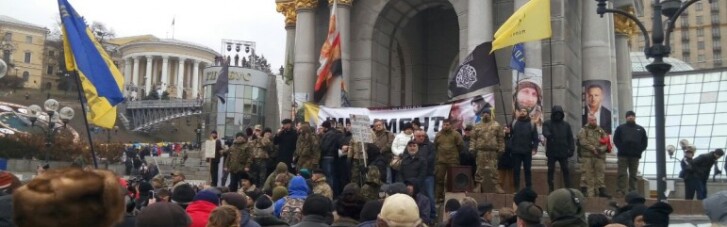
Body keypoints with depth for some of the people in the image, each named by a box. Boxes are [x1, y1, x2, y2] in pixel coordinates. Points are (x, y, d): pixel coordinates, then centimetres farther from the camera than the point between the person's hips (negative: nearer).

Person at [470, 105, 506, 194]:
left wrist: (501, 149, -1)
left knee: (493, 169, -1)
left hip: (492, 151, -1)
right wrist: (472, 148, -1)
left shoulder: (496, 125, 6)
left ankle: (497, 185, 4)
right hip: (481, 151, 1)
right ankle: (478, 185, 7)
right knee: (480, 168, 2)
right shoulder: (477, 126, 11)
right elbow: (473, 138, 8)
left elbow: (501, 138, 4)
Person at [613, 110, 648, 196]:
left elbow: (644, 142, 13)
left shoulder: (640, 129, 16)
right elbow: (616, 139, 5)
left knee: (633, 175, 4)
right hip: (623, 155, -2)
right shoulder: (620, 128, 10)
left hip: (635, 155, 2)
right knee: (622, 174, -7)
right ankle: (622, 190, -10)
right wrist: (621, 148, -6)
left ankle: (632, 190, 6)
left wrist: (640, 150, 0)